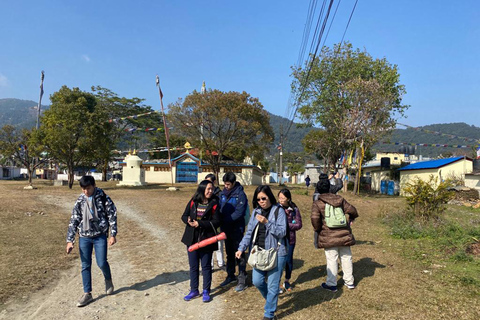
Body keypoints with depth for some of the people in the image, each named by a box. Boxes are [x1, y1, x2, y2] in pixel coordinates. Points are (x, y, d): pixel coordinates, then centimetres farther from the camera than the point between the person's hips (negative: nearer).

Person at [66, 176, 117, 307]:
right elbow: (73, 221, 4)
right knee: (85, 265, 6)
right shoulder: (80, 201, 2)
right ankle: (87, 294, 19)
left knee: (101, 263, -5)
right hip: (84, 237, 3)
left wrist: (113, 235, -10)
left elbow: (112, 216, -5)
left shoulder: (103, 198, -7)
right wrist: (70, 241, -1)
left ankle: (108, 280, 27)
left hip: (100, 236, -3)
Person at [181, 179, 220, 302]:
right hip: (192, 239, 3)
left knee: (206, 266, 9)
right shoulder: (193, 202, 0)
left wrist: (200, 223, -21)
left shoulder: (214, 204, -9)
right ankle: (194, 290, 30)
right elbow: (184, 216, 6)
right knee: (193, 266, 14)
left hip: (206, 240, -3)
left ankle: (206, 291, 24)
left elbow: (216, 222, -14)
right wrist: (188, 221, -17)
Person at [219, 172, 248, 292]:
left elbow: (239, 213, -20)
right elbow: (220, 209, 11)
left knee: (239, 254, 1)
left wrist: (225, 220, -22)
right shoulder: (223, 193, 5)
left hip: (237, 229, -6)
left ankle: (242, 279, 11)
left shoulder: (240, 194, -15)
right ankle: (230, 275, 32)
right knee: (229, 253, 18)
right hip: (226, 228, 7)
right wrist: (220, 221, -5)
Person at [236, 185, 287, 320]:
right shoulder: (256, 212, 5)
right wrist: (241, 248, -4)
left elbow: (282, 232, -16)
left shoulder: (279, 210, -10)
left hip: (276, 253, -5)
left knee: (272, 285, 3)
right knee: (257, 281, 11)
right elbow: (249, 232, 7)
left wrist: (267, 222, -26)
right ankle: (271, 299, 40)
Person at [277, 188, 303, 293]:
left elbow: (299, 225, -5)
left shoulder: (294, 209, -5)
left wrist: (286, 225, -16)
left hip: (290, 239, 1)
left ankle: (287, 281, 33)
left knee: (289, 260, 13)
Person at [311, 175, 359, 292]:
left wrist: (318, 229, 0)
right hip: (344, 234, 3)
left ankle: (331, 284, 15)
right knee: (346, 257, 16)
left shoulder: (317, 203, -9)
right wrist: (351, 219, 24)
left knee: (331, 260, 5)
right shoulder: (340, 199, 1)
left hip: (328, 236, -3)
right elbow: (352, 210, 2)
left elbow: (315, 219, -18)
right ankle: (349, 281, 29)